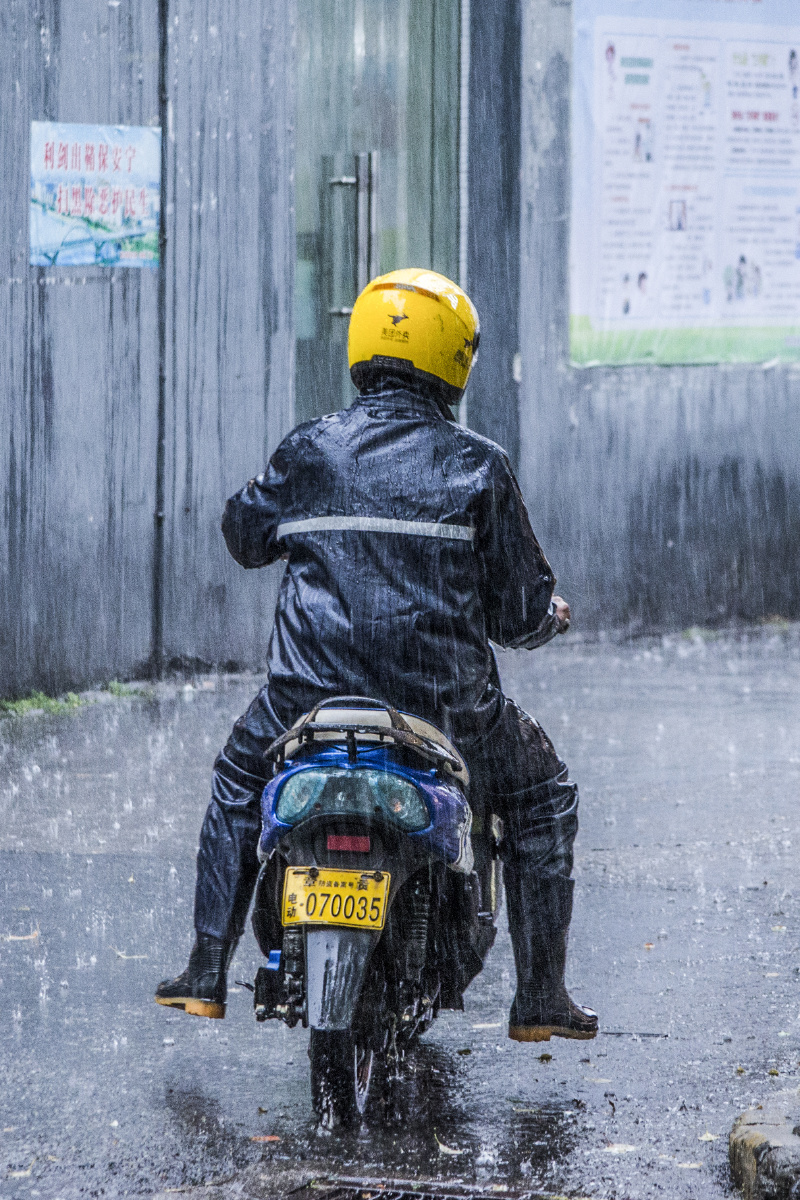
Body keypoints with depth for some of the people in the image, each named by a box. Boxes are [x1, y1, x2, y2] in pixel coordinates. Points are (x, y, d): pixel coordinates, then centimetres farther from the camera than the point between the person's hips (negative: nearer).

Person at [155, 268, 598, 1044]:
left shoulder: (308, 453, 3)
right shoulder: (475, 466, -3)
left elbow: (244, 535, 21)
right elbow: (519, 610, -1)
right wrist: (553, 616, 22)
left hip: (310, 702, 2)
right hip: (444, 708, -2)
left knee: (238, 777, 32)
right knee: (541, 792, 23)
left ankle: (206, 972, 27)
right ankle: (540, 996, 18)